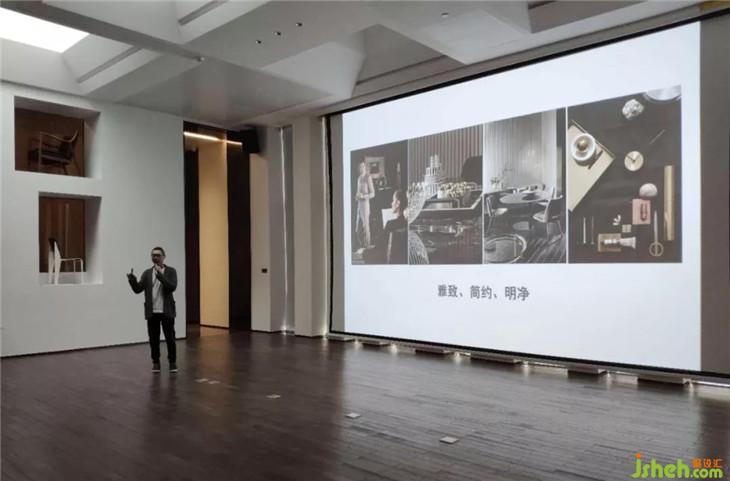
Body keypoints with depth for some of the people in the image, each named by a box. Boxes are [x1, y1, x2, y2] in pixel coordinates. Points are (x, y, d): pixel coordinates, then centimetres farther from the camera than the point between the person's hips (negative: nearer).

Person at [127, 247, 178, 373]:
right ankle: (156, 362, 20)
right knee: (154, 339, 7)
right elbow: (137, 289, -1)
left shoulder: (171, 271, 0)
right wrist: (132, 279, -19)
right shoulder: (147, 273, 8)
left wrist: (160, 274, -23)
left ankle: (173, 362, 13)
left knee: (170, 338, 2)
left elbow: (172, 287, -16)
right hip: (152, 312, 3)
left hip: (166, 311, -2)